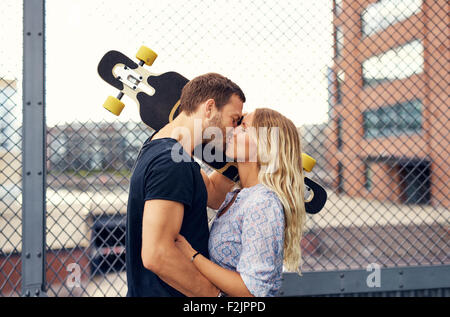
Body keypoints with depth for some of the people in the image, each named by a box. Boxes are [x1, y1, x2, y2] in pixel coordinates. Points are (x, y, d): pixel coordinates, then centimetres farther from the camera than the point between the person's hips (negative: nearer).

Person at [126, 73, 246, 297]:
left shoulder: (159, 148, 8)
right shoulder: (172, 163, -24)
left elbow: (213, 195, 18)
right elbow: (156, 254, -30)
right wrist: (216, 293, -21)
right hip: (165, 292, -9)